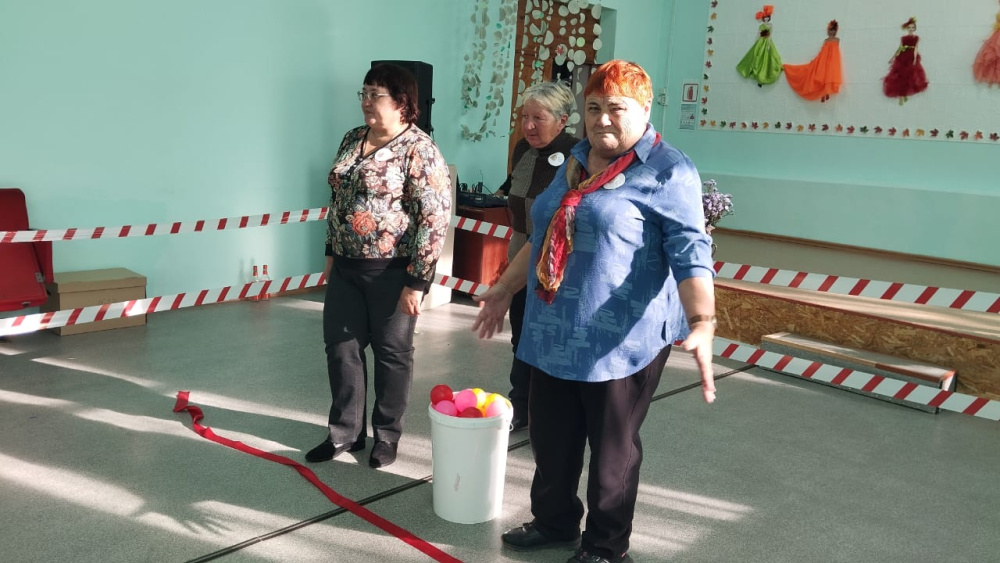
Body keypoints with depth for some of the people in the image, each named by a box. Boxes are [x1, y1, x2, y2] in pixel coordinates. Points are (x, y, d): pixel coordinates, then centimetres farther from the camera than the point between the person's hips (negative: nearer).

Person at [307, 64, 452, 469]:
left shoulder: (420, 151, -14)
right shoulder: (352, 140, 9)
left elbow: (435, 220, -17)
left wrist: (417, 281, -19)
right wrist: (331, 253, 17)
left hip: (392, 271, -7)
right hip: (346, 267, 7)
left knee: (391, 353, 8)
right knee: (341, 348, 11)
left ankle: (387, 435, 26)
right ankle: (345, 431, 28)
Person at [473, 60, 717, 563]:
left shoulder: (667, 171, -9)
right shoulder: (575, 162, 13)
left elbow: (691, 253, -18)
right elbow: (543, 238, 22)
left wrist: (702, 322, -32)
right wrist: (505, 289, 24)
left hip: (621, 340, -6)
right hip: (554, 334, 7)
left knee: (611, 448, 9)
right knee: (550, 439, 17)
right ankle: (554, 523, 39)